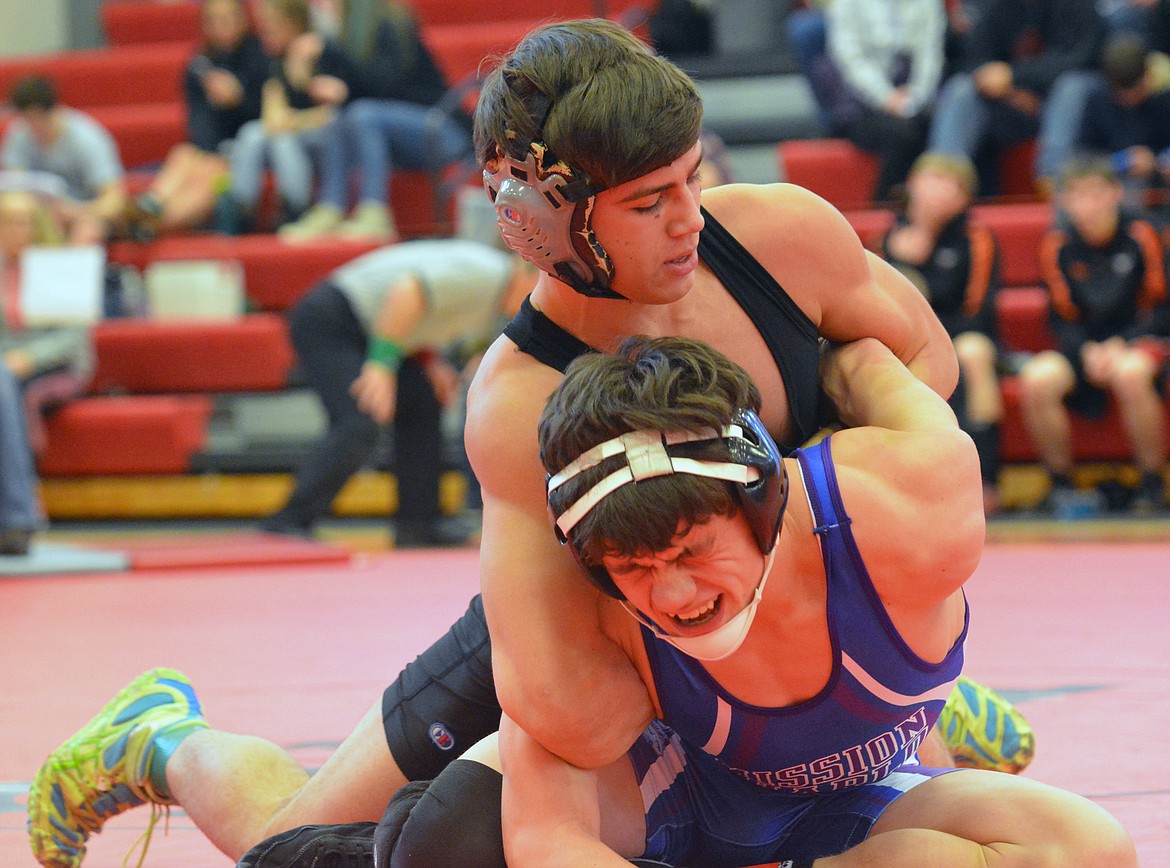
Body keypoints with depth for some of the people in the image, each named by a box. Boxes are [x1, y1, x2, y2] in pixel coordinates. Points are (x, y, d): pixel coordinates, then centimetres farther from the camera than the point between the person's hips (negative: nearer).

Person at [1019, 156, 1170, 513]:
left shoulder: (1141, 238, -9)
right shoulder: (1058, 247, -1)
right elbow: (1062, 319, 4)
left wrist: (1120, 345, -18)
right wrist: (1087, 351, -16)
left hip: (1139, 343, -3)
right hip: (1085, 347, 3)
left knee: (1129, 374, -39)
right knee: (1037, 379, -27)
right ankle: (1061, 485, -9)